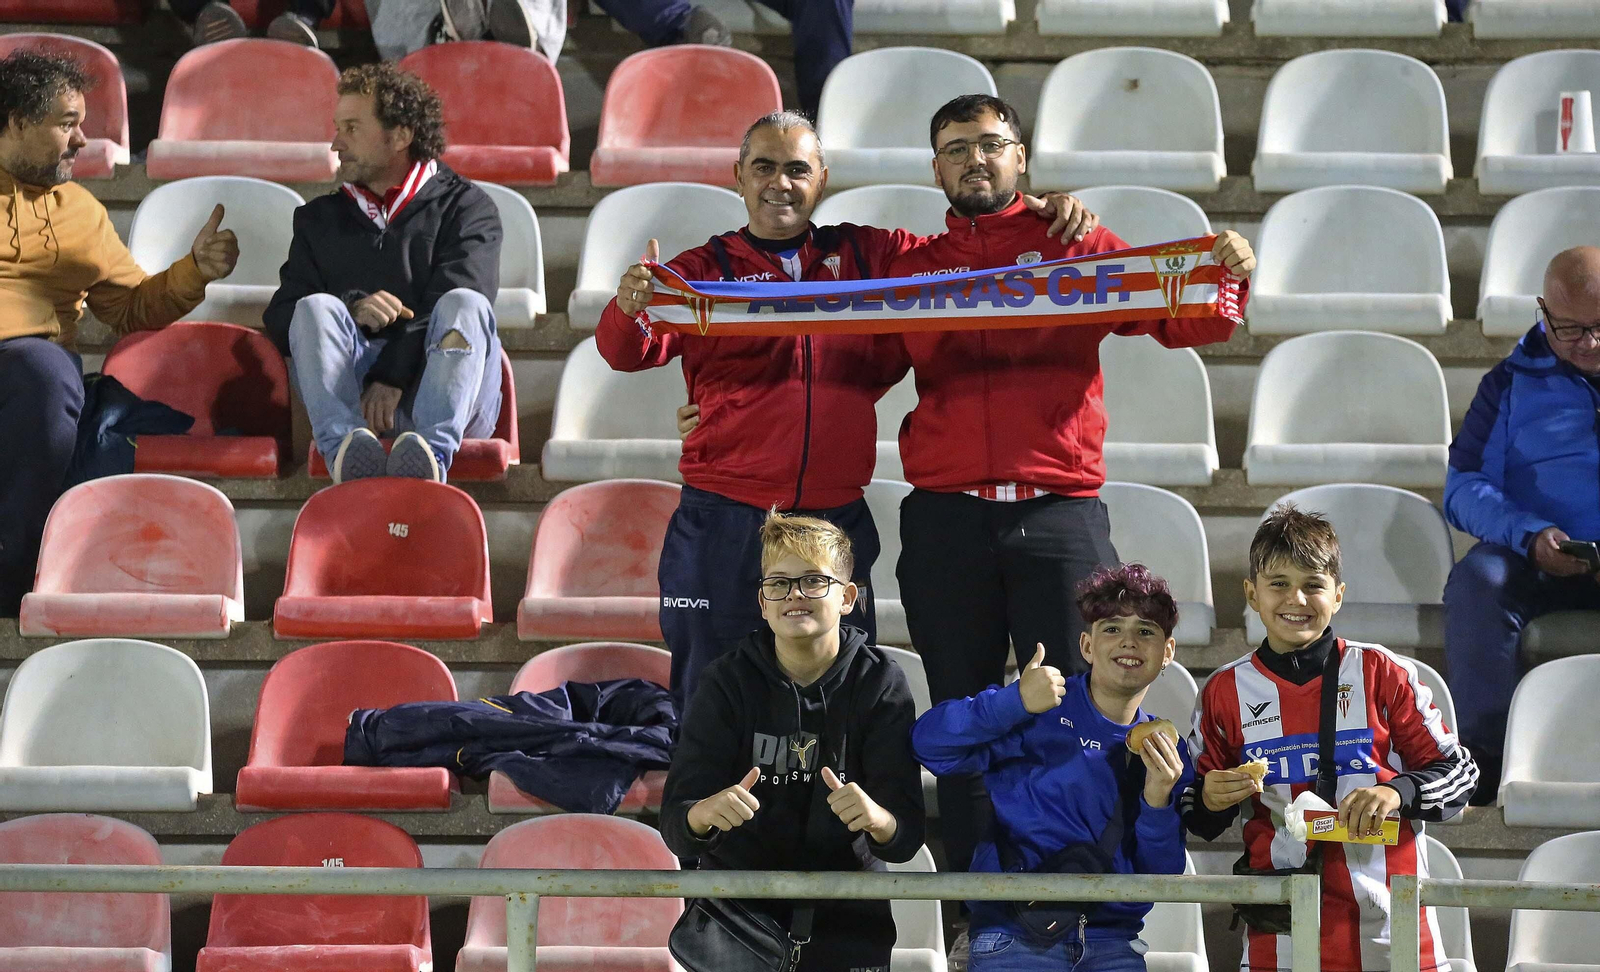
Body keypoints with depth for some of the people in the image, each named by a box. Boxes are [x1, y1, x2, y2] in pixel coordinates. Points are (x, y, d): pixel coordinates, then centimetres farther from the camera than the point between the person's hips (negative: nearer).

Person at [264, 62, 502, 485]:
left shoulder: (464, 207, 13)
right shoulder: (320, 219, 25)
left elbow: (457, 312, -4)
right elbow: (280, 319, 10)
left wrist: (393, 376, -19)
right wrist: (352, 308, -11)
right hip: (350, 388, 2)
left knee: (464, 305, -30)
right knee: (316, 308, -25)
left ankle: (434, 449, -56)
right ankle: (344, 446, -52)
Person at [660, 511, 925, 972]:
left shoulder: (880, 684, -3)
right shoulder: (728, 682, -2)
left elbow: (905, 838, -10)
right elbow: (677, 829, -10)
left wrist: (877, 818, -34)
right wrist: (707, 812, -34)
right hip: (738, 895, 0)